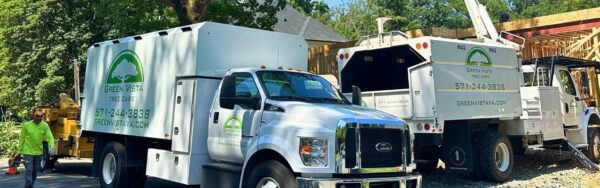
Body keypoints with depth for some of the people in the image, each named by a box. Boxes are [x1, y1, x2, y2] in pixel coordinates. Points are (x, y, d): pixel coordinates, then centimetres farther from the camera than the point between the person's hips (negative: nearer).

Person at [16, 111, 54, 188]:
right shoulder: (26, 125, -8)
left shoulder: (45, 125, -4)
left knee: (35, 171, 14)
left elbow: (50, 137, -8)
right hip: (28, 152, -3)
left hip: (39, 152, 3)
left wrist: (51, 148, -23)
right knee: (29, 171, -10)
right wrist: (20, 151, 2)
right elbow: (22, 139, 0)